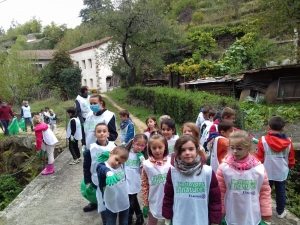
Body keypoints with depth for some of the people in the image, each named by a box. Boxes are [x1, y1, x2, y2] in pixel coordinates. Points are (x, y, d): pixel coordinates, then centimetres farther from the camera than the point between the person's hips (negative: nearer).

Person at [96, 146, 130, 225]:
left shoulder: (121, 165, -7)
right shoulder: (102, 167, -21)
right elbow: (104, 170, -48)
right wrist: (109, 173, -68)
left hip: (125, 202, 4)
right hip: (111, 204, -3)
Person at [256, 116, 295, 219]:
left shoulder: (263, 140, -16)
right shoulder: (288, 142, -6)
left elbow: (259, 158, -11)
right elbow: (291, 160, 5)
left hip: (267, 173, -2)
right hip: (282, 173, 3)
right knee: (281, 192, 17)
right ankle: (280, 212, 32)